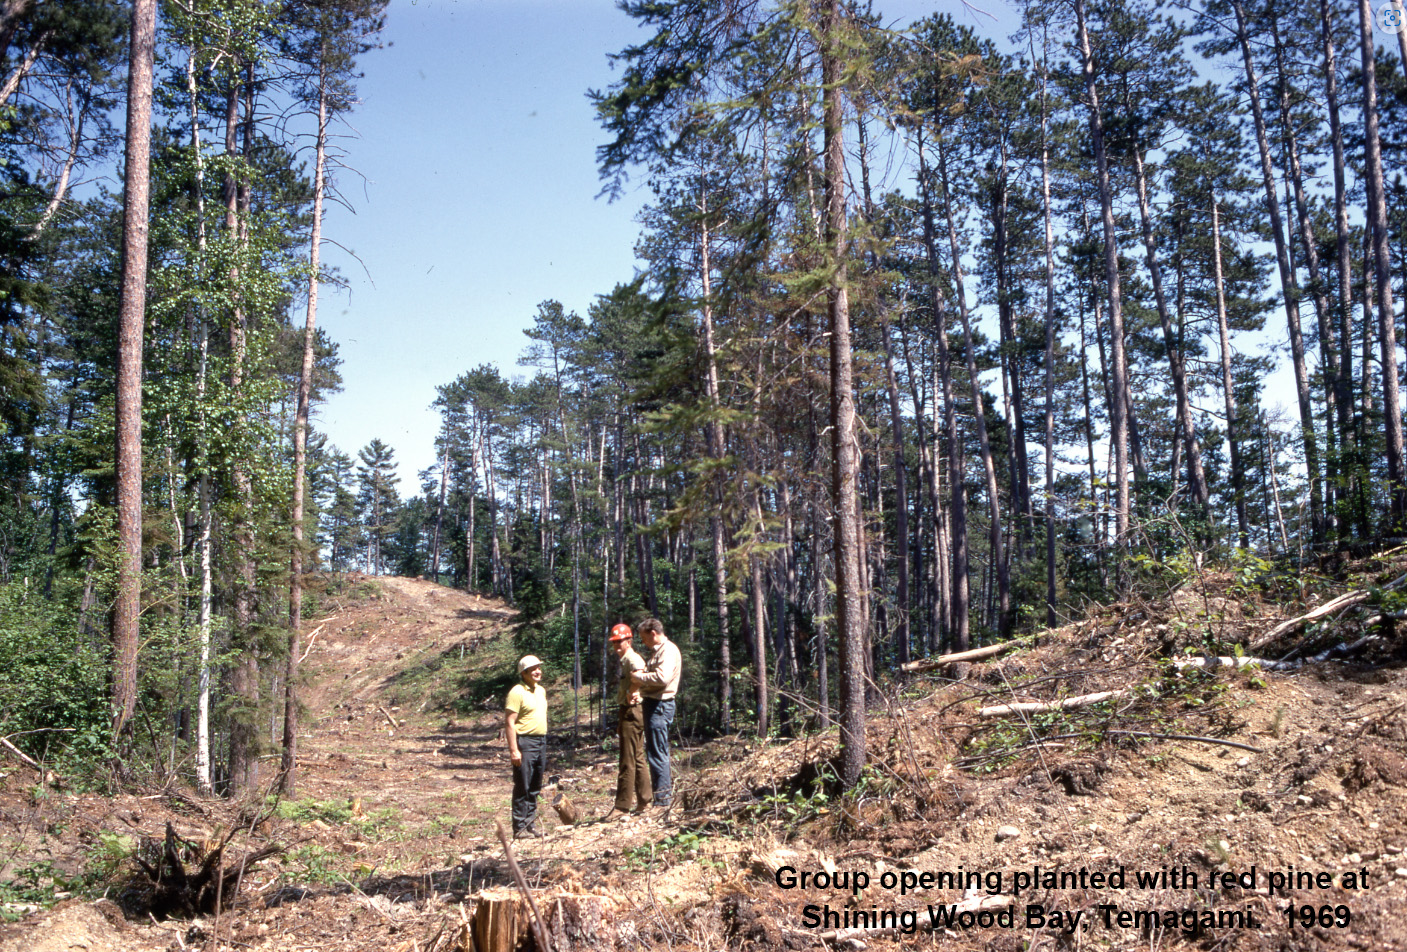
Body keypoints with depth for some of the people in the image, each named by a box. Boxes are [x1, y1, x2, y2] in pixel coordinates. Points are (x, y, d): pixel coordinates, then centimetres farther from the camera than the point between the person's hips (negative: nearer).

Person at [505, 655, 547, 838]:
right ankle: (519, 828, 1)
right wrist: (513, 750, -20)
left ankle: (531, 824, 19)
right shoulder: (517, 692, -11)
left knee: (535, 788, 12)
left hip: (541, 742, 8)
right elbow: (510, 722, -15)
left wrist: (544, 743, 18)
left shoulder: (541, 690, 14)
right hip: (525, 742, -8)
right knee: (522, 788, -4)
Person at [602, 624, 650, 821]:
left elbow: (639, 671, -38)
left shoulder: (632, 658, -16)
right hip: (630, 711, 11)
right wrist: (629, 695, 4)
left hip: (632, 710, -11)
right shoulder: (624, 660, 17)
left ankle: (622, 806, -3)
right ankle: (643, 802, 22)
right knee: (638, 758, 15)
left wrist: (632, 694, -25)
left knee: (628, 761, -7)